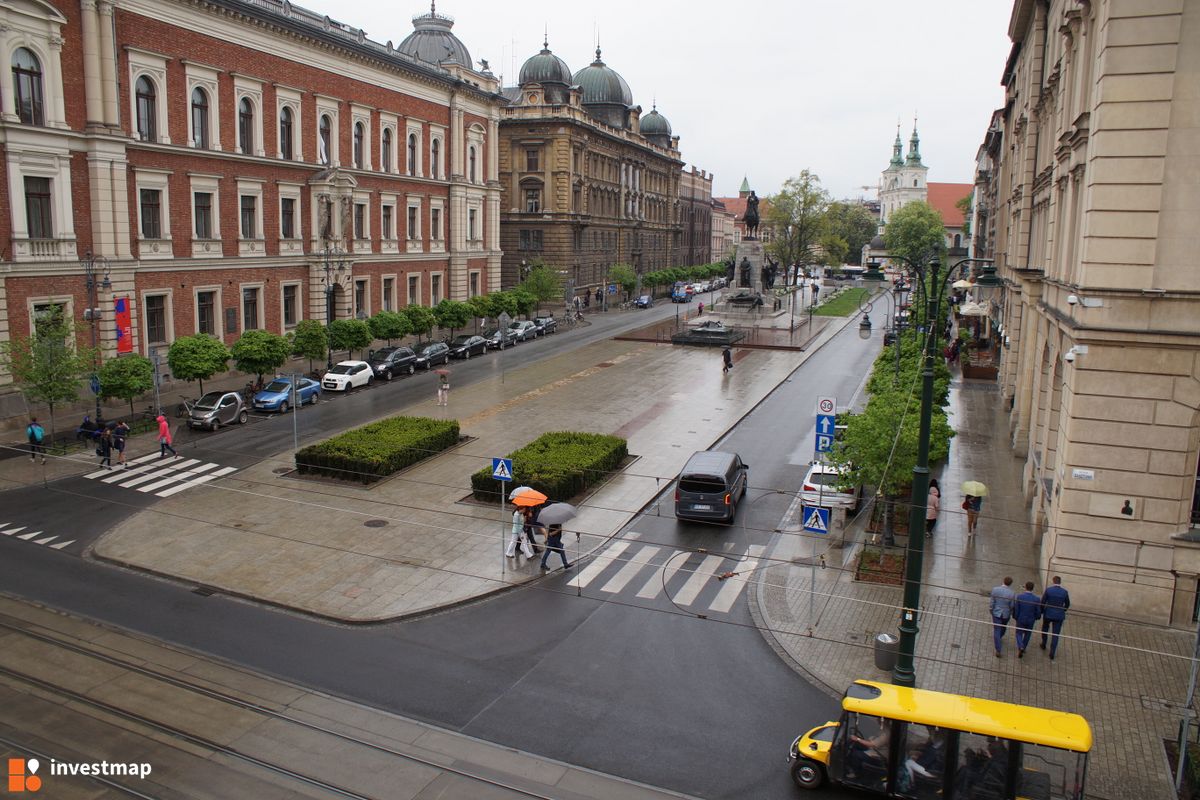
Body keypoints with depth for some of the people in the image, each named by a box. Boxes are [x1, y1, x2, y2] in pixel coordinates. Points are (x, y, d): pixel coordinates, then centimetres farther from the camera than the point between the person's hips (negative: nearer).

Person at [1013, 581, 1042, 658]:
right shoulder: (1037, 599, -18)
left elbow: (1015, 609, -13)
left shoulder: (1019, 597, -20)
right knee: (1027, 634, 22)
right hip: (1031, 620, 1)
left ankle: (1020, 647, -8)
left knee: (1019, 633, 16)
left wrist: (1015, 617, 6)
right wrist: (1036, 618, 13)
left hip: (1020, 619, -1)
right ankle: (1023, 649, 31)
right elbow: (1038, 612, -9)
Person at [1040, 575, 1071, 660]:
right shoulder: (1065, 592, -7)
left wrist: (1041, 612, 7)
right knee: (1055, 634, 5)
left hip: (1048, 614, 0)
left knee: (1045, 629, 26)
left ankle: (1043, 645, 40)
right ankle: (1052, 653, 3)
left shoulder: (1048, 590, -12)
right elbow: (1067, 604, 5)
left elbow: (1042, 602, -8)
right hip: (1059, 616, 1)